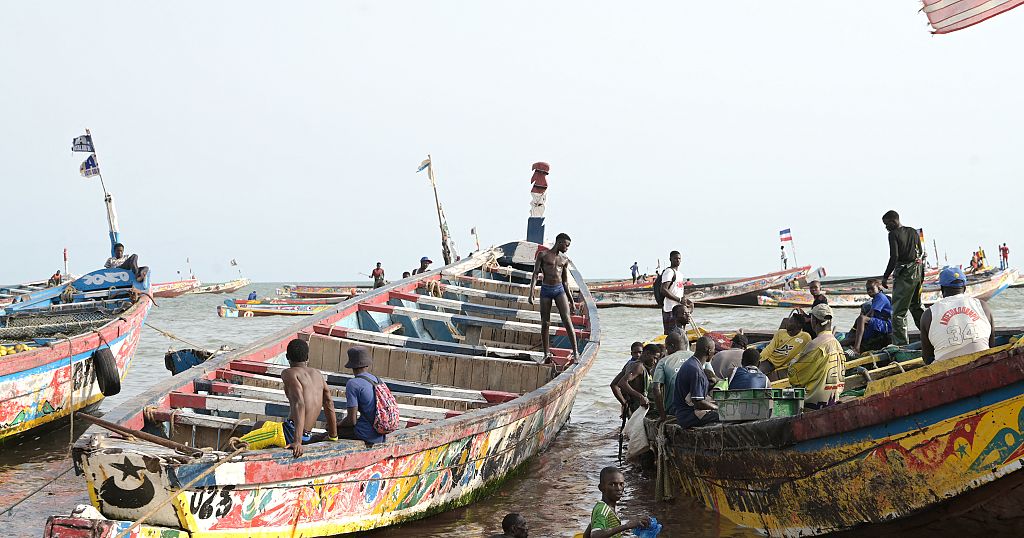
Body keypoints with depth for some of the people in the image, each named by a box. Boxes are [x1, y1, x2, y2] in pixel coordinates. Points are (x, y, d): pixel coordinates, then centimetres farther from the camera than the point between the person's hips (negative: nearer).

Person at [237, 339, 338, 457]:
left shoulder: (289, 373, -8)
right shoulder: (318, 374, 13)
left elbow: (299, 404, -22)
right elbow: (329, 405, 17)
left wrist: (297, 442, -29)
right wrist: (333, 437, 29)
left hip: (290, 433, -8)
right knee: (260, 425, 33)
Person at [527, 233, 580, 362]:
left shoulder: (564, 260, 12)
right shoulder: (543, 255, 3)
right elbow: (535, 274, -1)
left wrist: (571, 301, 15)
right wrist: (531, 294, -12)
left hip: (559, 290, 2)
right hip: (546, 290, -2)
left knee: (567, 320, -12)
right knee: (545, 323, 1)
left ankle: (575, 353, -15)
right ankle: (546, 355, 9)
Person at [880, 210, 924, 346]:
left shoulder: (894, 234, -10)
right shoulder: (913, 232, 13)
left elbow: (894, 257, -17)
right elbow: (921, 253, 16)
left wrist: (885, 276, -11)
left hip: (904, 274, -8)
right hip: (918, 272, 8)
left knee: (898, 311, -6)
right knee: (916, 307, 22)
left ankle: (901, 343, -9)